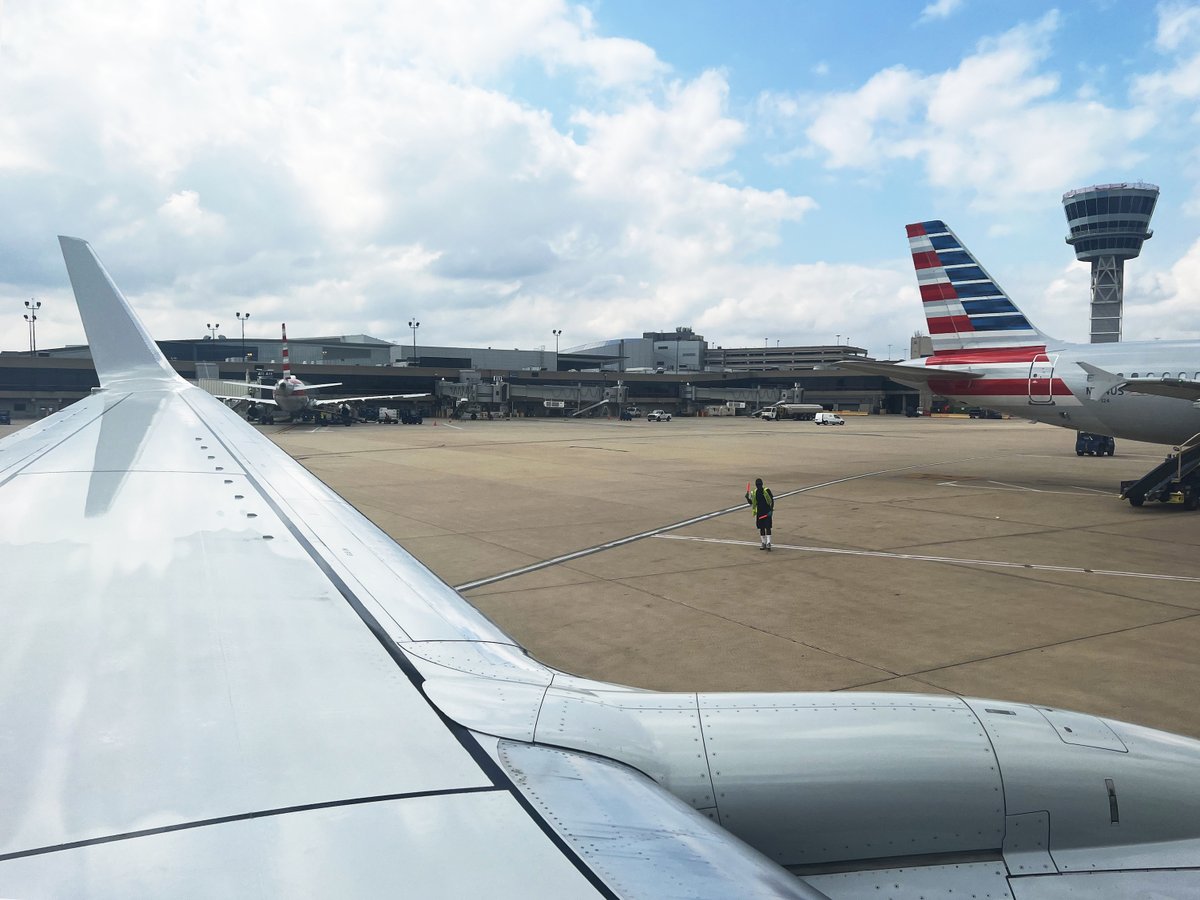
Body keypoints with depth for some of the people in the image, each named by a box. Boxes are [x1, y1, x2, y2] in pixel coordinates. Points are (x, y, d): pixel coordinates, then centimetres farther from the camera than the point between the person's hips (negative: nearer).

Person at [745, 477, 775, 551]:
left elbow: (772, 500, -2)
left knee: (768, 527, -8)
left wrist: (771, 510, -10)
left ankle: (768, 543, -8)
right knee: (761, 528, 8)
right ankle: (764, 543, 16)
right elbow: (751, 503, 11)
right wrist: (747, 498, -8)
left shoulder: (767, 490, -5)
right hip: (759, 512, 4)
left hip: (767, 512, -4)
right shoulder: (753, 492, 5)